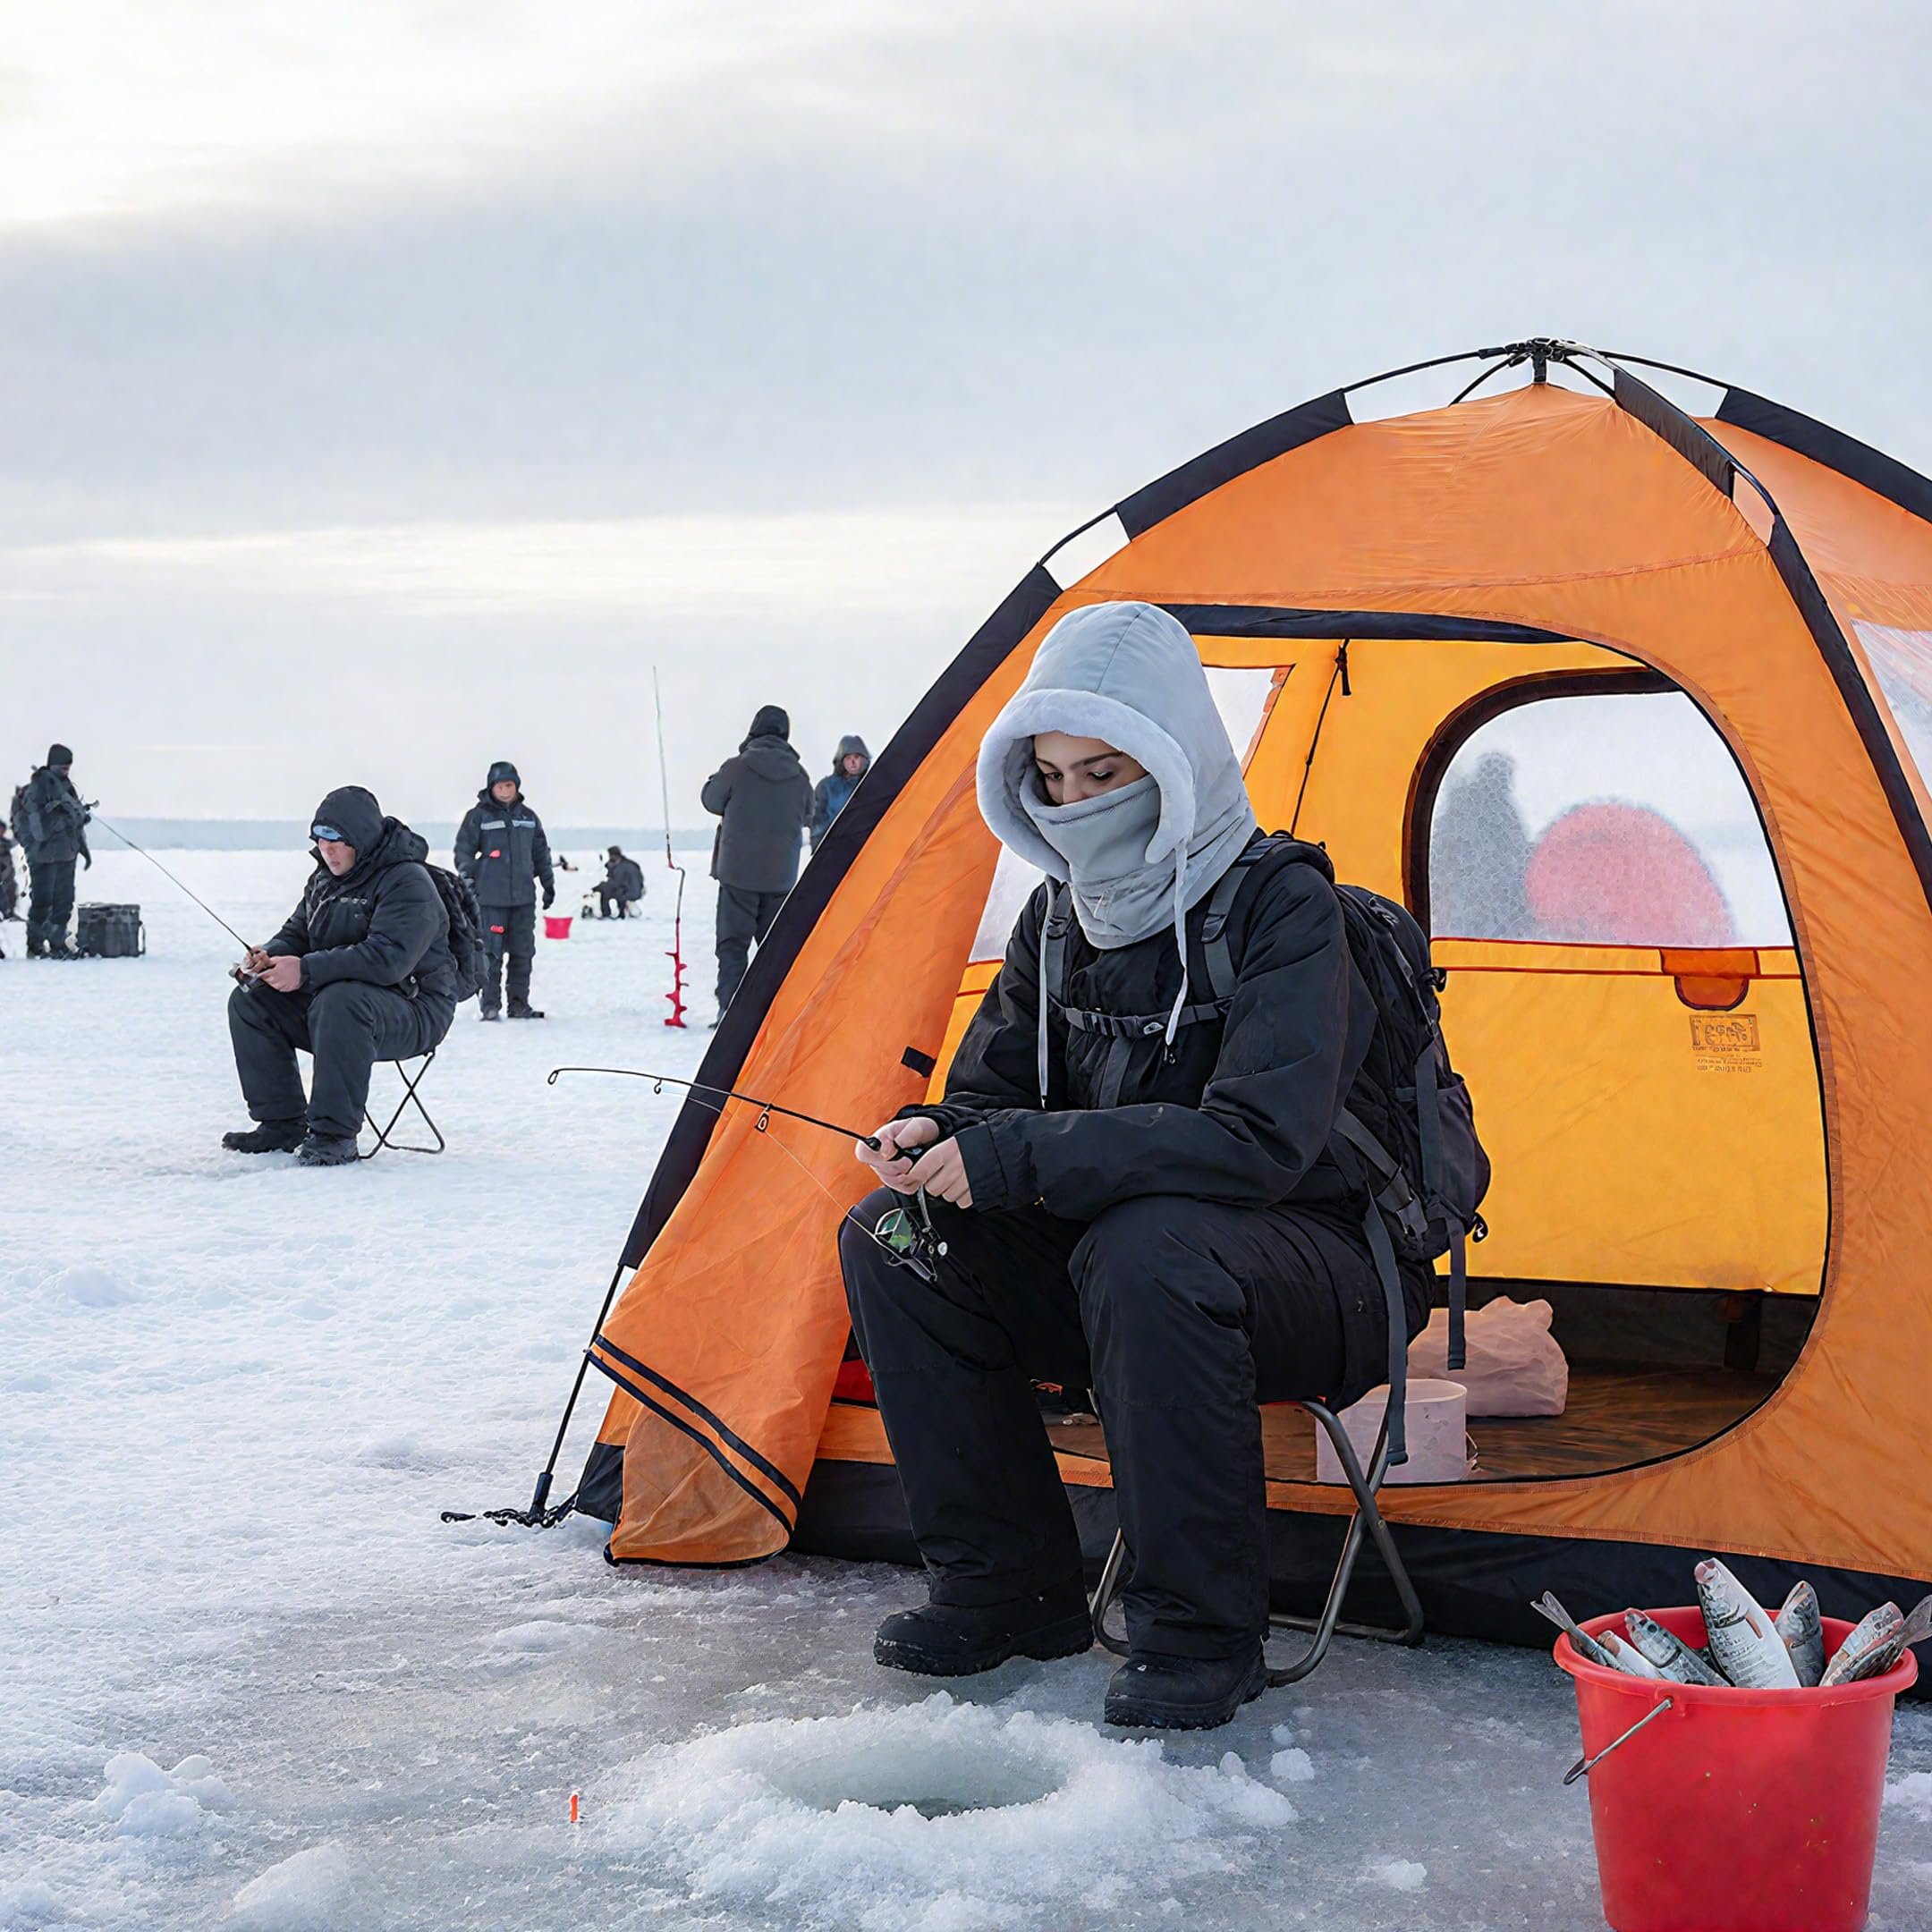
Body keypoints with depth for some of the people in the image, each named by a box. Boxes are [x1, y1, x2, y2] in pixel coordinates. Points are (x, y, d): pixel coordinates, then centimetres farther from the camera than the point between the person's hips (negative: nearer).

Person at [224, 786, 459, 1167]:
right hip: (330, 997, 9)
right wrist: (269, 957, -9)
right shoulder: (325, 878, 11)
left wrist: (307, 970, -34)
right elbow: (295, 933, 18)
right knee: (249, 1000, -4)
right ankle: (281, 1122, 0)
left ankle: (335, 1135, -31)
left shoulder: (408, 882, -18)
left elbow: (389, 957, -31)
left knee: (338, 1003, -39)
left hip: (411, 1012, -9)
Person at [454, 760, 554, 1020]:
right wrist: (468, 880, -8)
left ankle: (519, 1004, 13)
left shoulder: (528, 816, 13)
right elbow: (464, 850, 0)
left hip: (524, 897, 4)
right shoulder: (478, 816, 0)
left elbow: (541, 853, 21)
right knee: (491, 952, -7)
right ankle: (490, 1004, -2)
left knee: (523, 952, 6)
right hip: (491, 898, -4)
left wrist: (549, 883, 20)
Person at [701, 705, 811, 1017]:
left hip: (738, 872, -3)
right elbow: (805, 815, 15)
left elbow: (711, 800, 6)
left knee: (732, 943, 1)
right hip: (781, 876, 3)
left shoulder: (737, 769, -10)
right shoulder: (798, 776, -1)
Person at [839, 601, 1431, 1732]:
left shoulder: (1280, 907, -21)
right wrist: (941, 1139, -17)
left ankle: (1203, 1637, -23)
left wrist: (1018, 1159, -32)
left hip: (1327, 1277, -7)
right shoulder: (1064, 917, 2)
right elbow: (997, 1091, 9)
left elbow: (1257, 1141, -32)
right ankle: (1012, 1588, 1)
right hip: (1112, 1266, 7)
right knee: (895, 1241, -8)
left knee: (1146, 1248, -38)